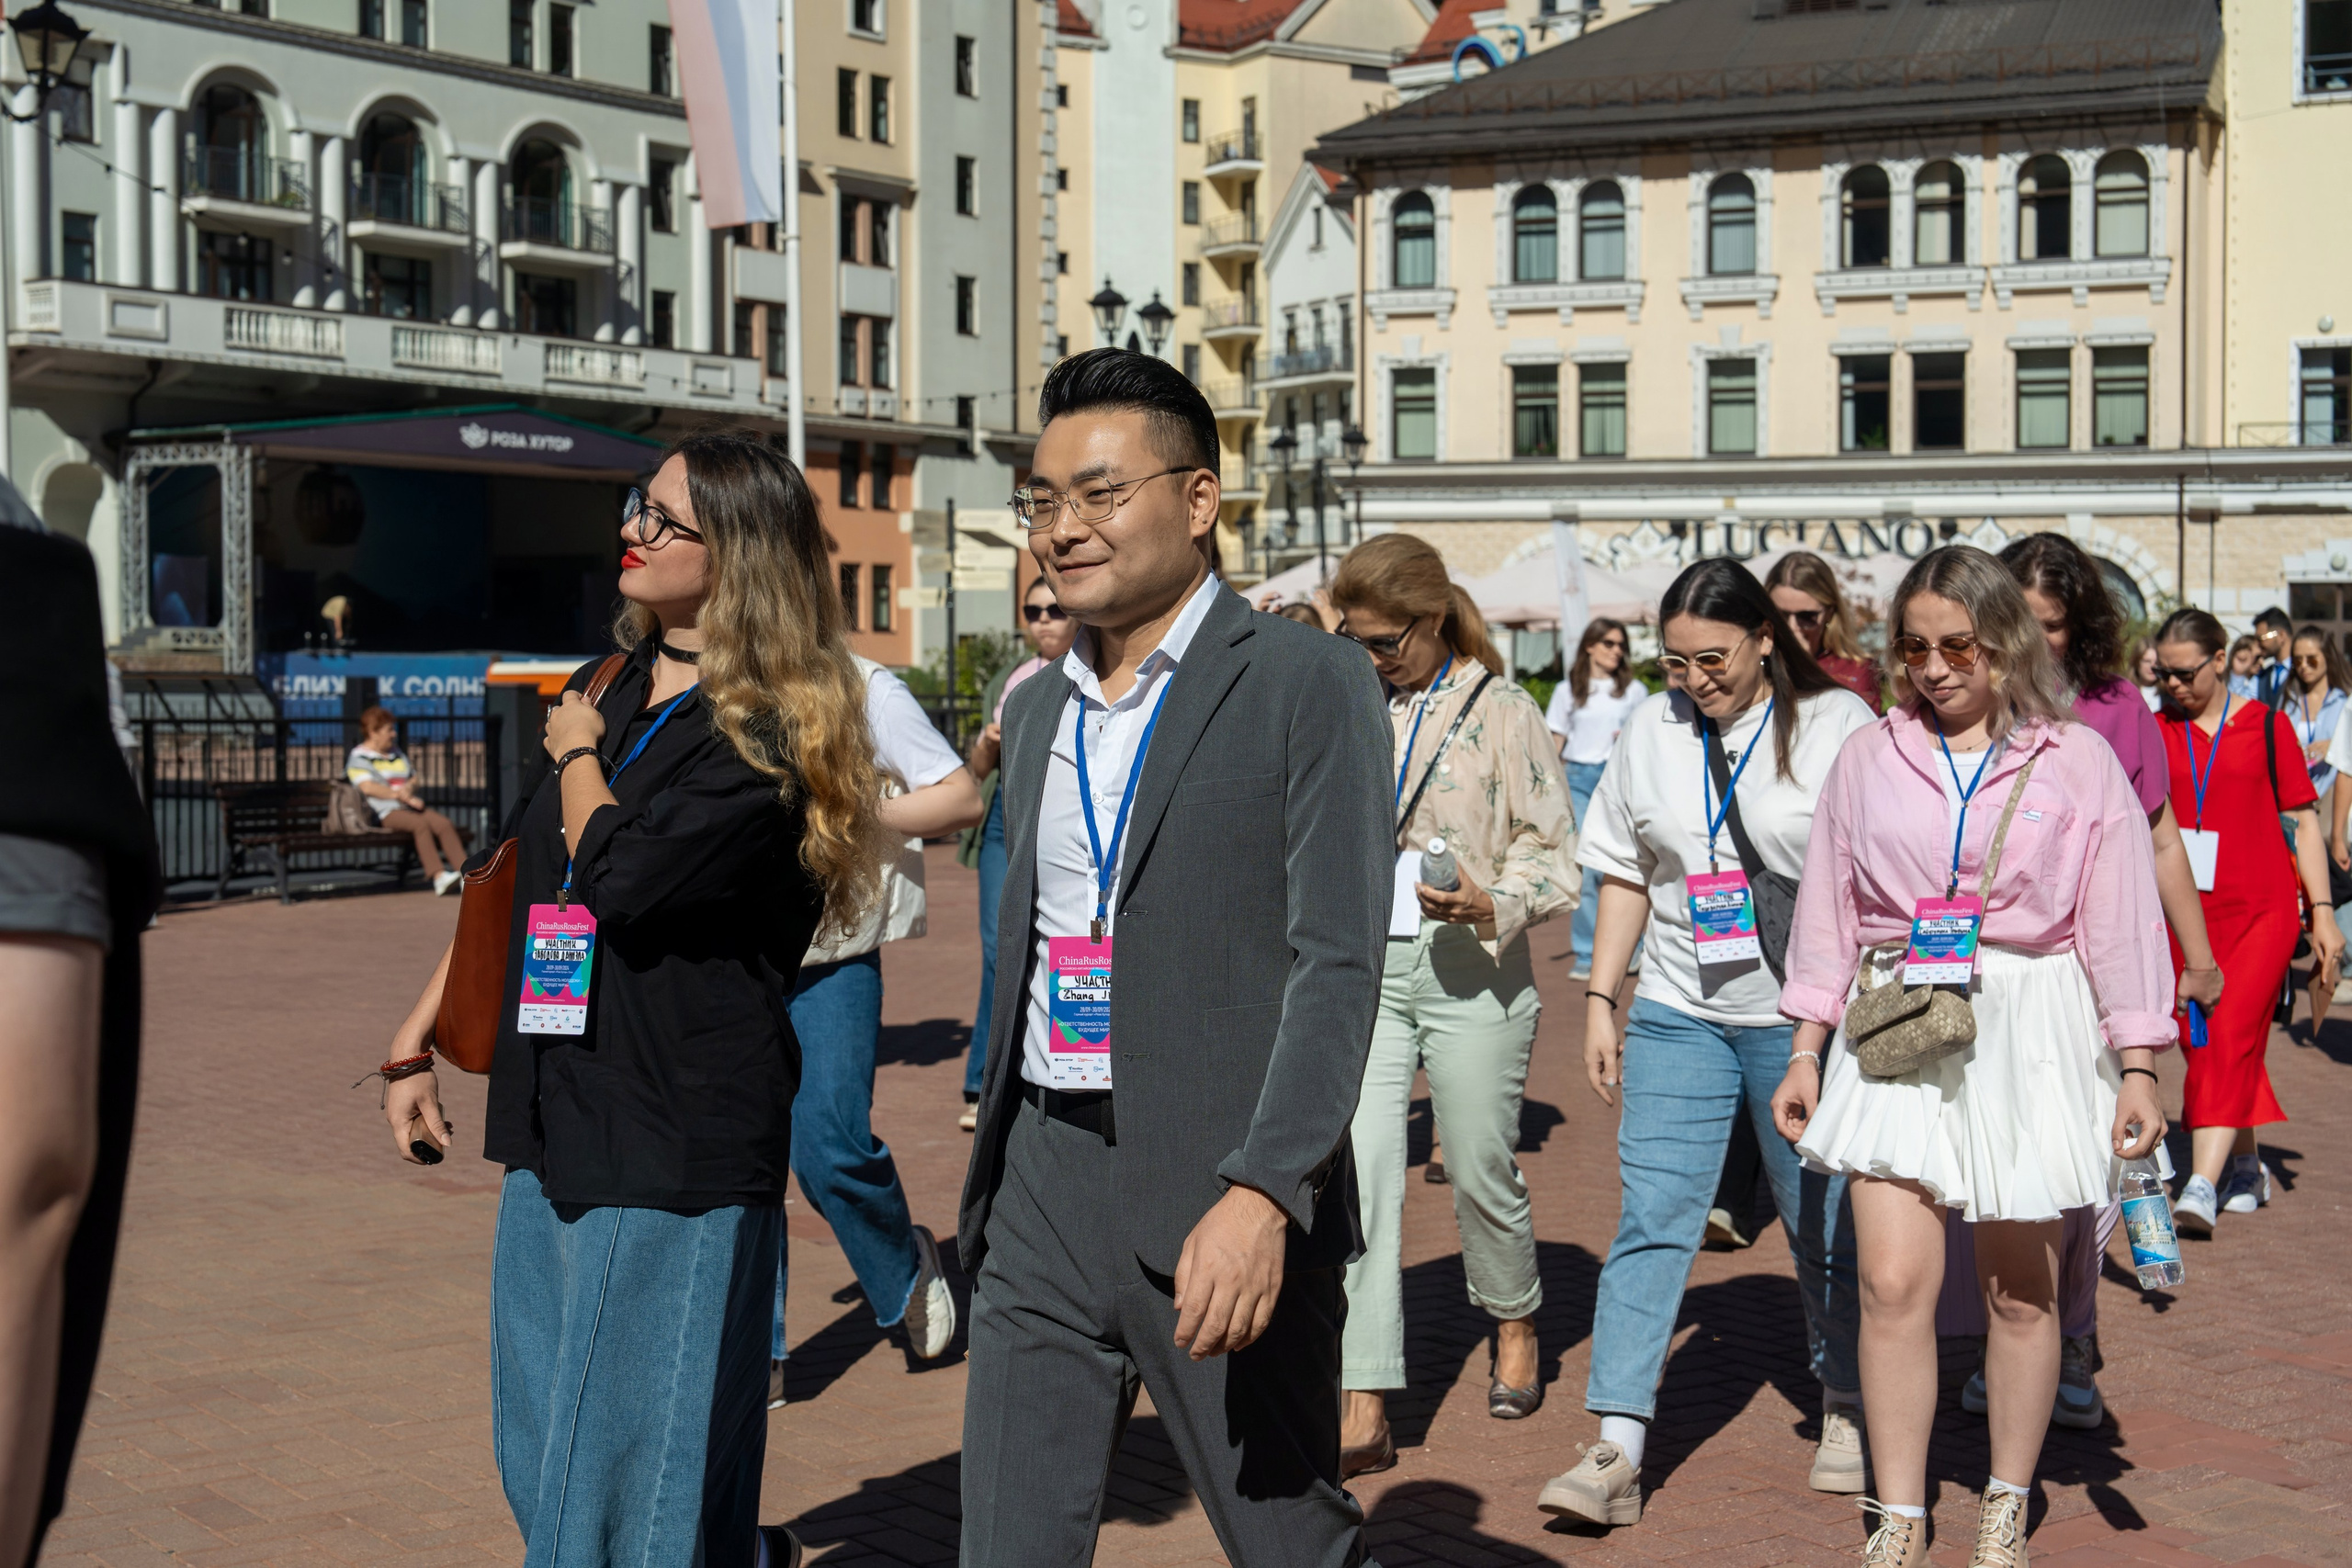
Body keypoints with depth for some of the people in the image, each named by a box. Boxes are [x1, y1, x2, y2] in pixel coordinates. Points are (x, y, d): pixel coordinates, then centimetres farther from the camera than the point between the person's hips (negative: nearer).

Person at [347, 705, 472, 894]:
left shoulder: (397, 754, 27)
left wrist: (408, 788, -2)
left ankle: (465, 874, -34)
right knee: (420, 824, -36)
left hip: (411, 807, 7)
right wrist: (404, 797, -15)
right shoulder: (359, 757, 4)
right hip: (386, 812, -6)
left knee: (445, 824, -22)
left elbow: (413, 778, 24)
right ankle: (438, 875, -46)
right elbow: (368, 787, -12)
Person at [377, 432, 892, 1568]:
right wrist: (416, 1044, 14)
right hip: (557, 1130, 9)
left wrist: (578, 757, -4)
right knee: (544, 1466, 16)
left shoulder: (764, 734, -12)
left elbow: (620, 879, -22)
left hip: (678, 1142, -8)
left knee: (646, 1464, -1)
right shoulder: (610, 691, 13)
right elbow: (512, 883, 18)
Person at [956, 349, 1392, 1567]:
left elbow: (1337, 962, -14)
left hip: (1222, 1197, -6)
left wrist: (1263, 1193, -25)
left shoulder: (1307, 685, -7)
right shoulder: (1037, 707, 15)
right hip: (1042, 1189, 6)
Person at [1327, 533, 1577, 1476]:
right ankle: (1364, 1411, -5)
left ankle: (1514, 1326, 39)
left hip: (1472, 972, -3)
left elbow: (1556, 857, -5)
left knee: (1481, 1170, 8)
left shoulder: (1502, 712, -4)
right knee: (1358, 1177, -7)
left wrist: (1492, 904, -22)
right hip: (1363, 971, 3)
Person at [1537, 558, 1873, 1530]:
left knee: (1824, 1225, 9)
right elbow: (1625, 874, 12)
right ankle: (1617, 1452, -6)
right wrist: (1599, 1000, 8)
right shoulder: (1652, 731, 7)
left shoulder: (1836, 726, -4)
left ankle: (1847, 1412, 29)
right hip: (1678, 1013, 3)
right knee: (1652, 1219, -5)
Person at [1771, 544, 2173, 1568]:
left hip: (2028, 1031, -1)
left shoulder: (2075, 760, 0)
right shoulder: (1870, 757, 5)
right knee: (1892, 1283, -7)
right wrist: (1806, 1052, 8)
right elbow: (1828, 910, 10)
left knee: (2021, 1291, 7)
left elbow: (2122, 923, 1)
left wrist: (2138, 1069, -3)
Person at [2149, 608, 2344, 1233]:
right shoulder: (2156, 732, 8)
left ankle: (2202, 1186, -24)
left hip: (2263, 906, -3)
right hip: (2186, 912, 3)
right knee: (2202, 1041, 6)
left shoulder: (2266, 725, 3)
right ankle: (2245, 1168, 26)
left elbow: (2303, 821, 6)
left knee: (2230, 1037, -15)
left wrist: (2322, 911, 2)